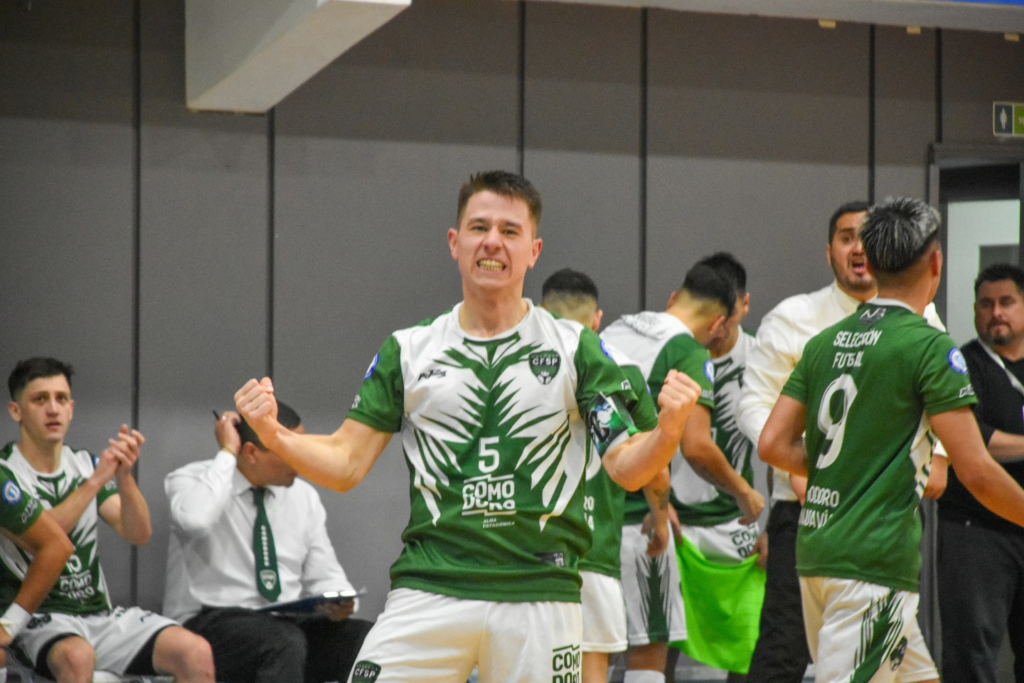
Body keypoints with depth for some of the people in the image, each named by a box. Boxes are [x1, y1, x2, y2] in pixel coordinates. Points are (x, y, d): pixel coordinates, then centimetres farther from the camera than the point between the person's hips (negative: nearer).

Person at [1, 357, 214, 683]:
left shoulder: (86, 465, 13)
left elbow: (138, 534, 0)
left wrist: (124, 476, -17)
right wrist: (95, 482, -25)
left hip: (100, 613, 5)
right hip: (37, 617, -5)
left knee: (196, 653, -17)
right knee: (77, 657, -40)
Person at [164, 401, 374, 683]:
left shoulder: (304, 497, 14)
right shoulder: (191, 480, -3)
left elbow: (324, 576, 16)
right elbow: (194, 519, -28)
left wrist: (338, 604, -8)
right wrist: (227, 453, -16)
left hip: (288, 622, 6)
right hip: (209, 622, -5)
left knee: (368, 638, -23)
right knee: (285, 641, -38)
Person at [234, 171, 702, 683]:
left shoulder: (576, 347, 5)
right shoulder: (408, 350, 9)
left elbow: (625, 468, 0)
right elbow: (346, 465, 7)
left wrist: (668, 430, -21)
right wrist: (273, 435, -11)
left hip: (538, 594, -1)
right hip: (427, 592, 1)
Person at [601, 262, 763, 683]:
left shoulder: (614, 330, 15)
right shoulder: (691, 353, -8)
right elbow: (696, 447, -18)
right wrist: (744, 493, -1)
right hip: (635, 517, -7)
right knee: (648, 649, 2)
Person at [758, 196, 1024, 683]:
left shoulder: (825, 342, 11)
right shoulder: (929, 346, -10)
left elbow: (773, 445, 9)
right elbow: (976, 472, -13)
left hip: (816, 548, 8)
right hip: (877, 560, -8)